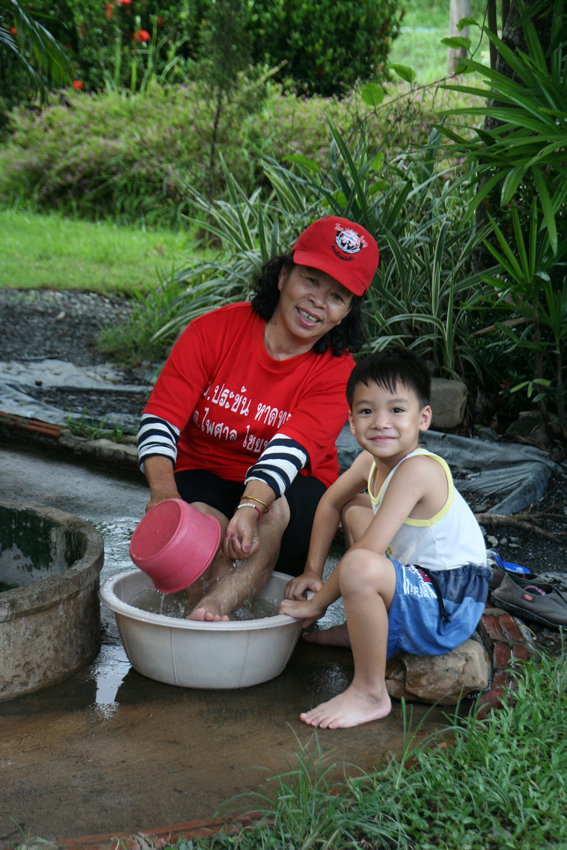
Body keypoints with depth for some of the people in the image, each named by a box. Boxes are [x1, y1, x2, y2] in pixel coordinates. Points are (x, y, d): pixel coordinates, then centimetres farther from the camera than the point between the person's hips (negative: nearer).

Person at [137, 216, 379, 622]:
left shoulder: (337, 374, -10)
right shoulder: (214, 330, -8)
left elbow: (288, 450, -26)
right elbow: (160, 419, -14)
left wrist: (251, 508, -46)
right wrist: (164, 492, -33)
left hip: (288, 493, 0)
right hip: (205, 480, 1)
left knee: (275, 510, -35)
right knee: (198, 519, -33)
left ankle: (215, 604, -49)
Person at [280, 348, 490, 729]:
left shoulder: (417, 470, -24)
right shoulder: (371, 461, 2)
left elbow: (364, 553, -25)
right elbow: (331, 502, 21)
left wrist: (318, 602, -14)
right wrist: (312, 572, 17)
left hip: (451, 607, -10)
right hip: (421, 582, 10)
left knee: (360, 568, -36)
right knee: (356, 508, 22)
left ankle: (370, 693, -17)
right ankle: (361, 630, 25)